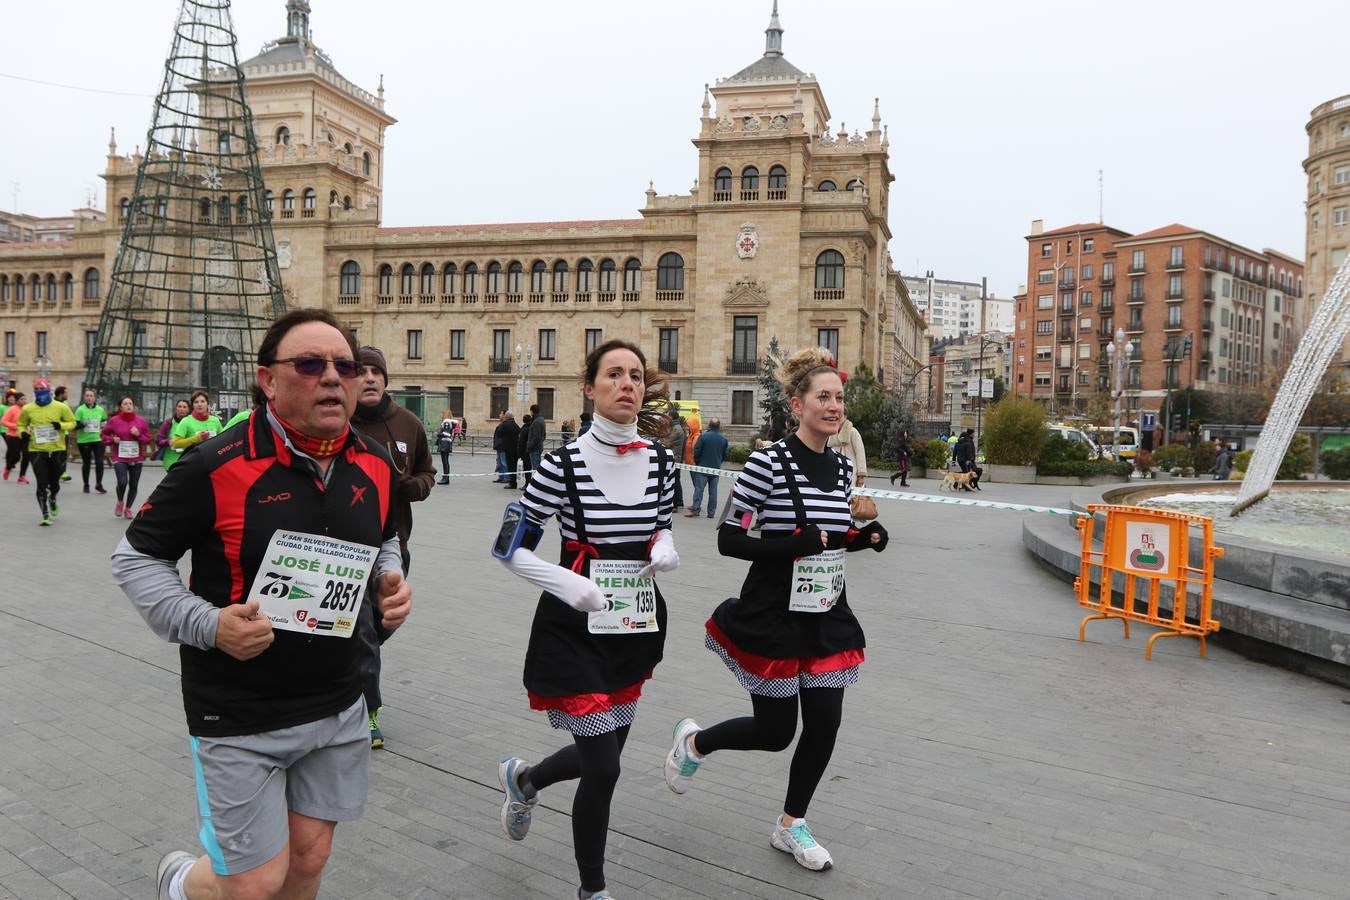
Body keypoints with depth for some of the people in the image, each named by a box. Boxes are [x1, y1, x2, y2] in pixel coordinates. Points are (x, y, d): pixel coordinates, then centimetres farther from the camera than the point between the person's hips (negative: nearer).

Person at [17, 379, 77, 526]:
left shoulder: (61, 407, -4)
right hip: (37, 451, 0)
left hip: (57, 450, 0)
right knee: (42, 484, -4)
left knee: (54, 482, 12)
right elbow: (21, 424, 14)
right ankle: (45, 515, 5)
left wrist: (61, 426, -16)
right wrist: (23, 433, -6)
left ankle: (52, 500, 47)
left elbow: (72, 422, 4)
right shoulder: (28, 409, 0)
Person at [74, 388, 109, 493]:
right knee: (86, 463, 8)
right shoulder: (80, 410, -5)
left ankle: (99, 484, 7)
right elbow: (75, 425, -6)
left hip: (98, 439, 2)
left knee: (99, 462, -8)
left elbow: (105, 421, 22)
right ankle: (86, 485, 24)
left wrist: (103, 430, 10)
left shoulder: (100, 410, 4)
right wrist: (81, 425, -25)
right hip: (84, 440, -1)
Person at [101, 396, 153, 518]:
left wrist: (139, 435, -11)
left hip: (136, 459, 2)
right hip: (120, 458, -2)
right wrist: (112, 439, -7)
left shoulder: (141, 421, 3)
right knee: (122, 482, -18)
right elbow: (103, 435, 12)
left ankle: (128, 508, 25)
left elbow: (149, 439, 6)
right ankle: (120, 502, 12)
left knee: (133, 485, 5)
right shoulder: (114, 421, 0)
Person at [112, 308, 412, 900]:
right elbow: (134, 558, -7)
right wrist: (207, 625, -20)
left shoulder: (376, 466, -2)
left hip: (337, 709, 5)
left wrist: (390, 586, -3)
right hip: (239, 719, -5)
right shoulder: (216, 468, -18)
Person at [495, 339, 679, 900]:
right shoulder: (565, 464, -15)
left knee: (604, 751, 18)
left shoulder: (661, 463, -1)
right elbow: (509, 549, -10)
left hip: (637, 625, 6)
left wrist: (665, 549, -7)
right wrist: (569, 583, -25)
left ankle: (523, 778, 51)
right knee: (602, 767, -3)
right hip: (576, 628, -5)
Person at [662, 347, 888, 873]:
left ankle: (791, 825, 30)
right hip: (773, 616, -6)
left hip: (826, 617, 6)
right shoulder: (768, 463, -16)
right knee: (775, 731, 5)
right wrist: (791, 546, -28)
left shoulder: (842, 467, 5)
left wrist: (861, 539, -4)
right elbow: (728, 541, -15)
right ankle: (693, 742, 35)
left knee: (824, 725, 7)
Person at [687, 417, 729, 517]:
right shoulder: (723, 439, 0)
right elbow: (725, 455, 5)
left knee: (699, 489, 1)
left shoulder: (703, 436, -10)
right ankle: (711, 512, 9)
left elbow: (696, 451, -9)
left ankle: (695, 509, -2)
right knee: (713, 491, 7)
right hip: (716, 468, 3)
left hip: (703, 467, -3)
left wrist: (697, 463, 7)